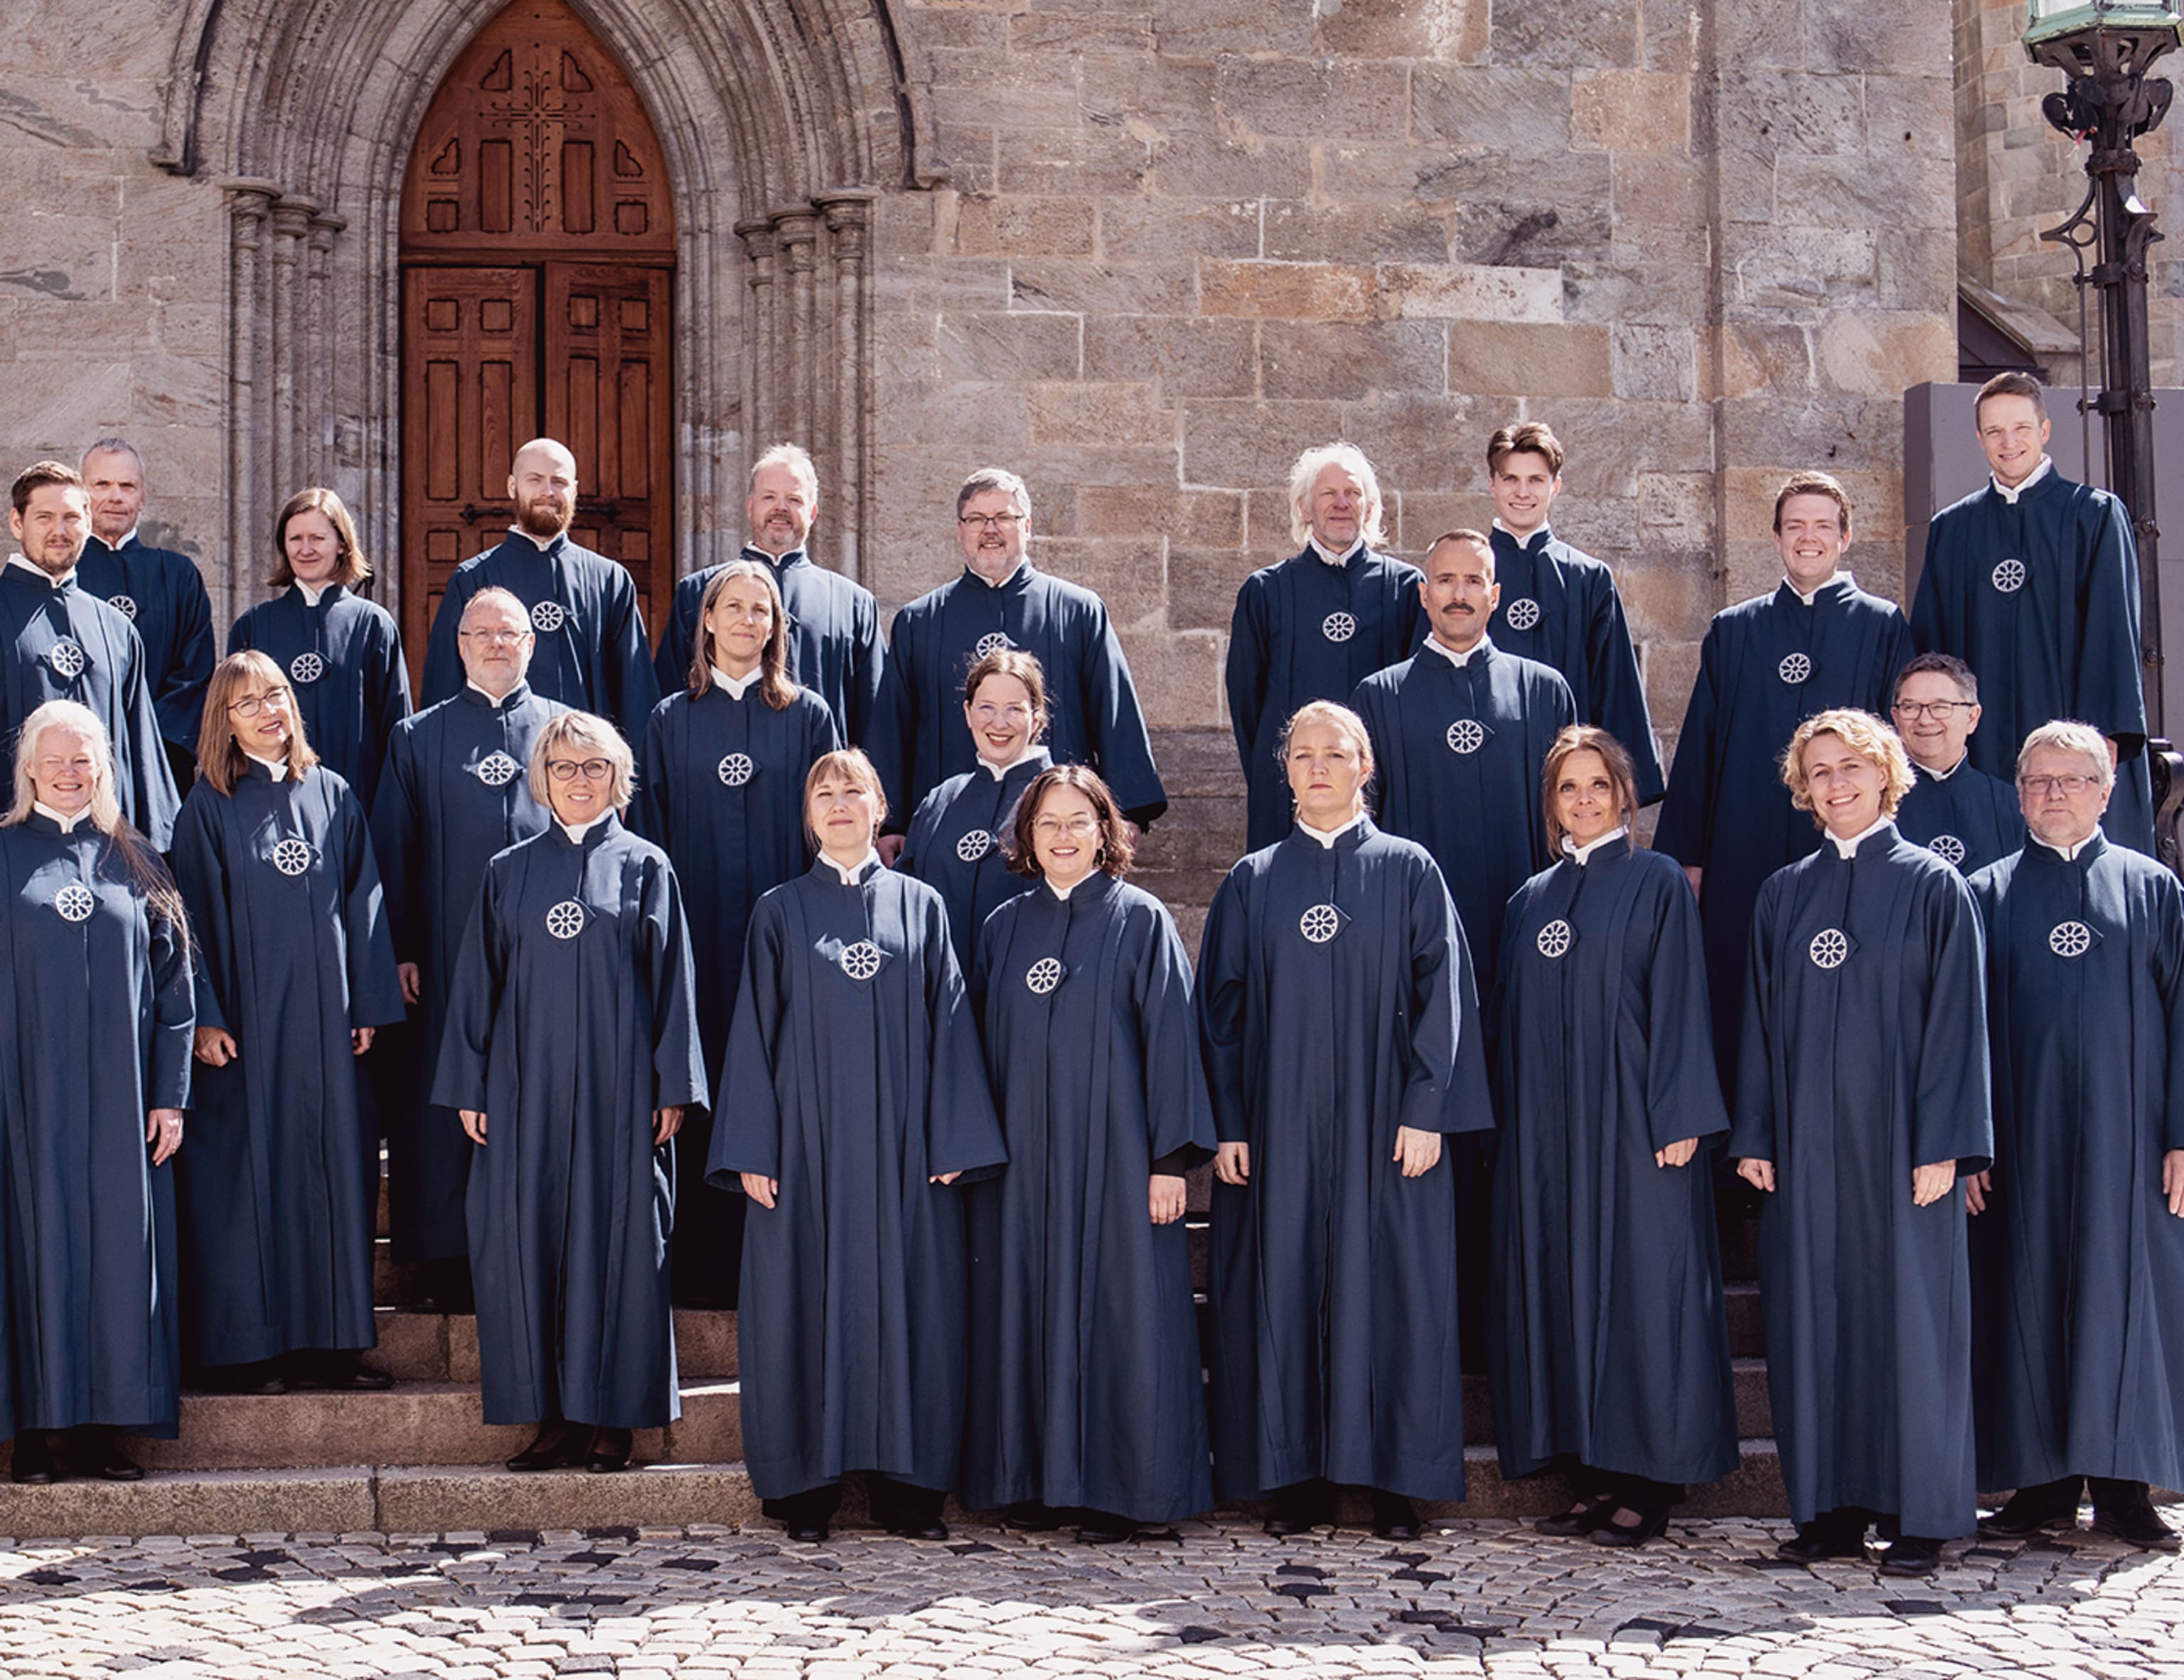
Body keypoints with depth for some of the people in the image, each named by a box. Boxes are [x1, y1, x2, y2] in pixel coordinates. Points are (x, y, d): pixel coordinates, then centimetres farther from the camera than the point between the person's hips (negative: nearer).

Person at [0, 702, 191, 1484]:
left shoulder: (133, 861, 10)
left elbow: (171, 983, 9)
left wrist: (170, 1095, 2)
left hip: (119, 1096, 2)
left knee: (119, 1241, 1)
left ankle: (104, 1423, 7)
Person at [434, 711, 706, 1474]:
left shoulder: (646, 868, 5)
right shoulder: (509, 873, 10)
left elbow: (672, 982, 3)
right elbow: (477, 983, 11)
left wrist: (672, 1087, -3)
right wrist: (469, 1088, 5)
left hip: (617, 1088, -2)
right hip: (527, 1088, 2)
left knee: (618, 1234, -1)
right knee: (529, 1237, -1)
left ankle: (613, 1416, 5)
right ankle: (555, 1415, 6)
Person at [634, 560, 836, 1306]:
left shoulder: (808, 718, 7)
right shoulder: (671, 721, 9)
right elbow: (652, 834, 9)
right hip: (698, 932, 1)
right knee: (702, 1095, 0)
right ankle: (703, 1263, 6)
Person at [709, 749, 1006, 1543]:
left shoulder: (920, 906, 8)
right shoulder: (780, 912, 7)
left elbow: (949, 1024, 5)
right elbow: (755, 1031, 5)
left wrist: (952, 1142, -3)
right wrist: (753, 1150, -4)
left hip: (900, 1144, 0)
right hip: (808, 1142, 0)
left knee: (907, 1300, 0)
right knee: (808, 1300, 0)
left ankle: (909, 1488, 7)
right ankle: (807, 1490, 7)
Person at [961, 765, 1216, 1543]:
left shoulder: (1141, 920, -1)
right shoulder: (1003, 928, 11)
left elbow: (1169, 1036, -4)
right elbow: (984, 1041, 13)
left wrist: (1170, 1158, -10)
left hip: (1113, 1153, -4)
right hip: (1021, 1157, 4)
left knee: (1116, 1307, -3)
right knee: (1029, 1306, 5)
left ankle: (1117, 1486, 4)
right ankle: (1036, 1477, 14)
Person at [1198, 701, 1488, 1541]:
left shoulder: (1409, 871, 3)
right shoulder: (1252, 883, 8)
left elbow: (1442, 992, -1)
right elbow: (1222, 1006, 8)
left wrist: (1425, 1109, -10)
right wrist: (1227, 1125, -1)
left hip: (1383, 1120, -1)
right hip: (1280, 1121, 2)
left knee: (1391, 1285, 0)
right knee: (1286, 1288, 2)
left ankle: (1395, 1477, 7)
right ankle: (1296, 1474, 9)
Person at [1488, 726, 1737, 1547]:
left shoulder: (1657, 883, 0)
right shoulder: (1532, 900, 15)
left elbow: (1679, 1003, -6)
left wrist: (1678, 1117, -13)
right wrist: (1508, 1124, 10)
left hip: (1631, 1119, -5)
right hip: (1548, 1128, 5)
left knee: (1640, 1284, -4)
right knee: (1561, 1287, 4)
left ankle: (1647, 1484, 0)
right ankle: (1593, 1477, 10)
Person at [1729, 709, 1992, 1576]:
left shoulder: (1933, 885, 0)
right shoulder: (1784, 893, 11)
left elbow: (1955, 1017, -4)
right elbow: (1761, 1018, 12)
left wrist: (1942, 1144, -11)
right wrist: (1754, 1136, 4)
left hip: (1897, 1138, -4)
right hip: (1807, 1141, 4)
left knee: (1909, 1310, -2)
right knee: (1813, 1313, 3)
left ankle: (1918, 1514, 5)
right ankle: (1830, 1505, 10)